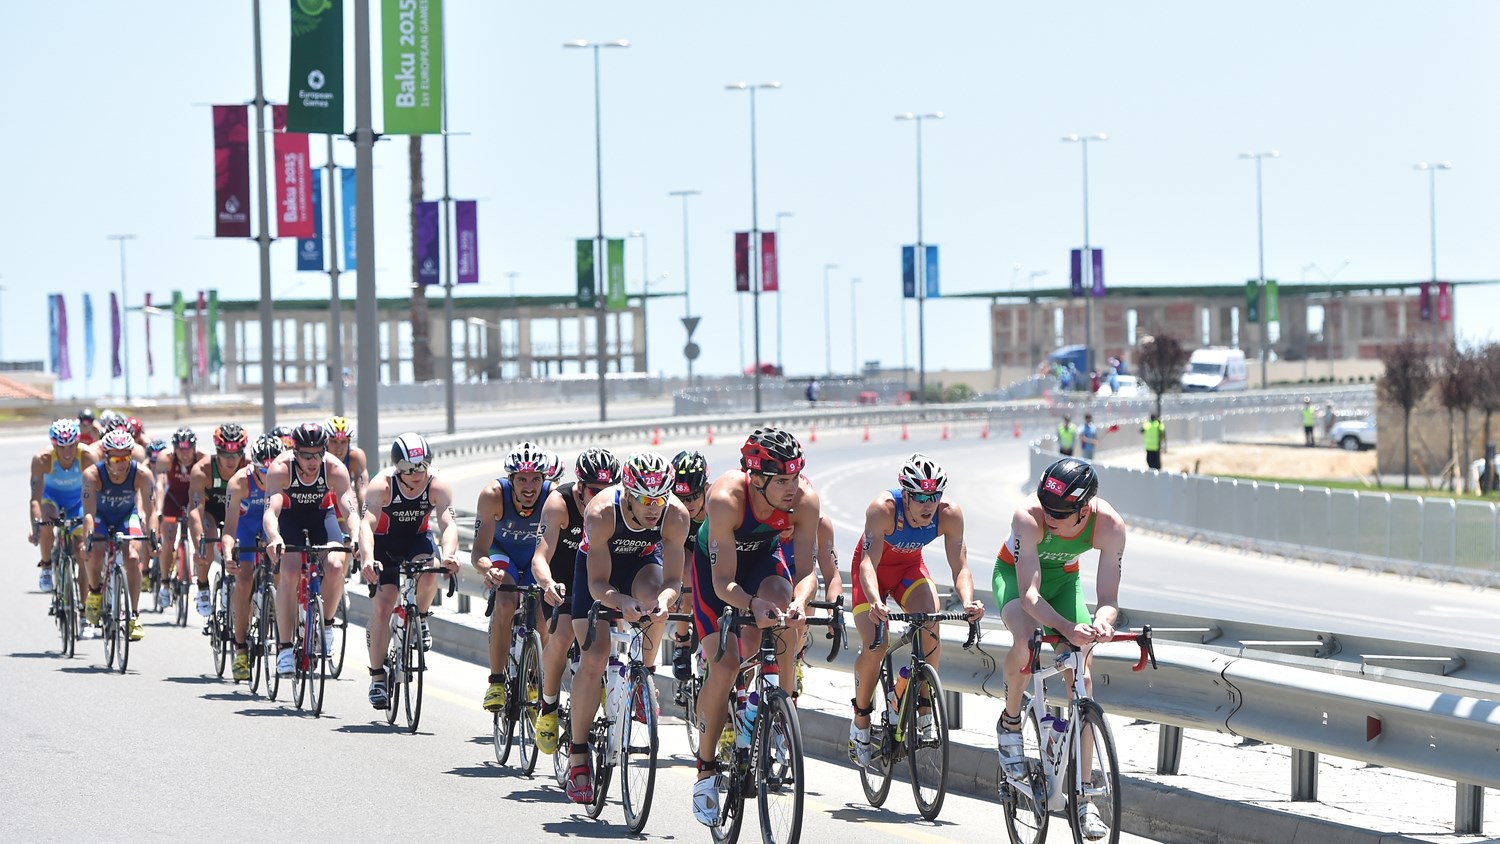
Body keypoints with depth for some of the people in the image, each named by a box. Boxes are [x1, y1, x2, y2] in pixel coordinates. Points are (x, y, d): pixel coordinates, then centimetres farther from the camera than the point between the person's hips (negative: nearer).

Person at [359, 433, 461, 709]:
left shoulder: (437, 487, -24)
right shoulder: (382, 485, -28)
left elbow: (448, 524, -34)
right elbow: (368, 524, -39)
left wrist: (448, 554, -55)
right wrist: (368, 559, -56)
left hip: (417, 539, 1)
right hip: (384, 543, -1)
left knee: (429, 571, -32)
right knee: (383, 601, -15)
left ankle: (421, 618, -1)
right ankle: (377, 677, -7)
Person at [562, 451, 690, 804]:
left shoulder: (676, 515, -30)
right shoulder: (602, 513, -36)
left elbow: (673, 580, -28)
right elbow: (598, 584, -35)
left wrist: (664, 599, -50)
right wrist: (622, 602, -55)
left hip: (644, 561, 2)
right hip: (598, 564, -2)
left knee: (653, 597, -34)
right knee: (594, 656, -14)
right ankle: (577, 756, -4)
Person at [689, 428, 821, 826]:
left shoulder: (804, 499, -29)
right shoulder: (727, 498, -38)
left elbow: (806, 571, -27)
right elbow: (723, 583, -37)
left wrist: (799, 601, -49)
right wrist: (751, 605, -56)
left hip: (764, 557, 2)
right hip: (715, 563, -2)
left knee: (783, 612, -30)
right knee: (724, 665, -14)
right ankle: (705, 771, 1)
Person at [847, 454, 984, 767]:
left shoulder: (949, 514, -27)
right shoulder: (883, 508, -36)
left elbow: (960, 567, -28)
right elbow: (868, 563, -42)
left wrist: (968, 601, -49)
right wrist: (875, 602, -61)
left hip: (910, 568, 2)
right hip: (875, 568, -2)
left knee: (931, 627, -26)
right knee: (875, 647, -19)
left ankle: (924, 706, -8)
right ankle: (861, 719, 5)